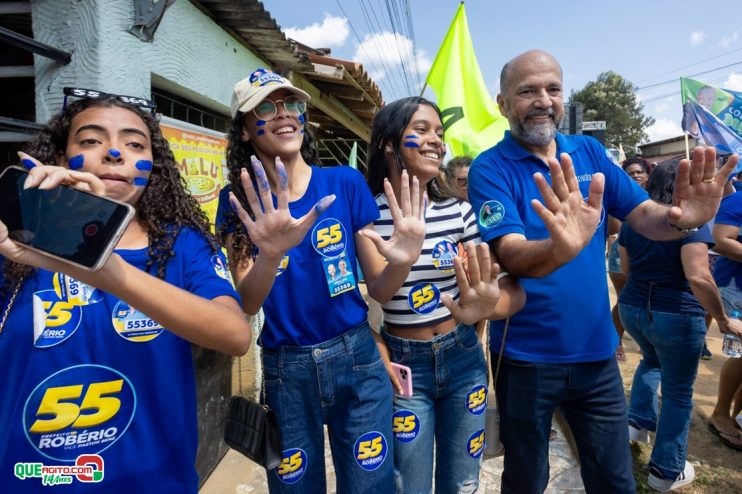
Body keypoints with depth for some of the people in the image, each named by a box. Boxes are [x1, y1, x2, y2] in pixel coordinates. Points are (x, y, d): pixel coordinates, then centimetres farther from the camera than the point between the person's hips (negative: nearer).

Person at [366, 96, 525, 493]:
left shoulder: (459, 212, -5)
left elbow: (514, 288, -10)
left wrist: (486, 307, -32)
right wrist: (378, 359, -16)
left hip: (464, 359, 3)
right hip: (404, 366, -2)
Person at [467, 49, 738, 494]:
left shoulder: (589, 152, 2)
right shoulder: (490, 169, -13)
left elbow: (644, 215, -2)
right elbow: (511, 255, -26)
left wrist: (681, 219, -25)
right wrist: (563, 247, -47)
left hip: (596, 350, 4)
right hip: (526, 356, -3)